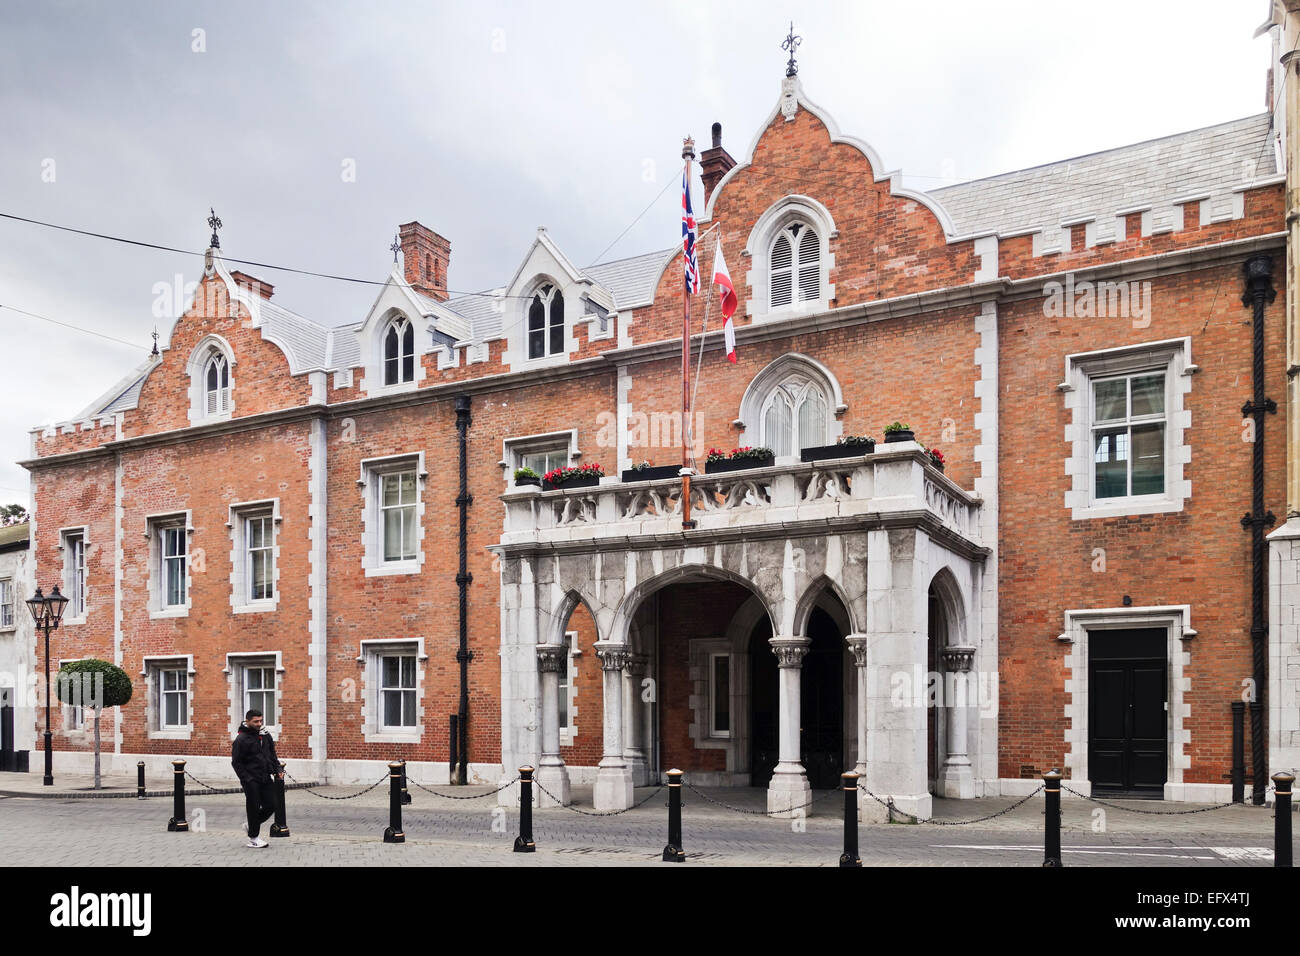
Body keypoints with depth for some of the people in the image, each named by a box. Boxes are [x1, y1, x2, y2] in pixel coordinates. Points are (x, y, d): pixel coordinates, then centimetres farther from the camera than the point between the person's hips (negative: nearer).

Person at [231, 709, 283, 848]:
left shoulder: (266, 735, 9)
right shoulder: (241, 739, -10)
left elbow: (272, 755, 18)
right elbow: (236, 762, -9)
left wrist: (278, 770, 5)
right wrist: (247, 779, -15)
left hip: (265, 779, 6)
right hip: (251, 781, -6)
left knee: (271, 805, 5)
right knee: (254, 808, 0)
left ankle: (251, 826, 27)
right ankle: (253, 838, 15)